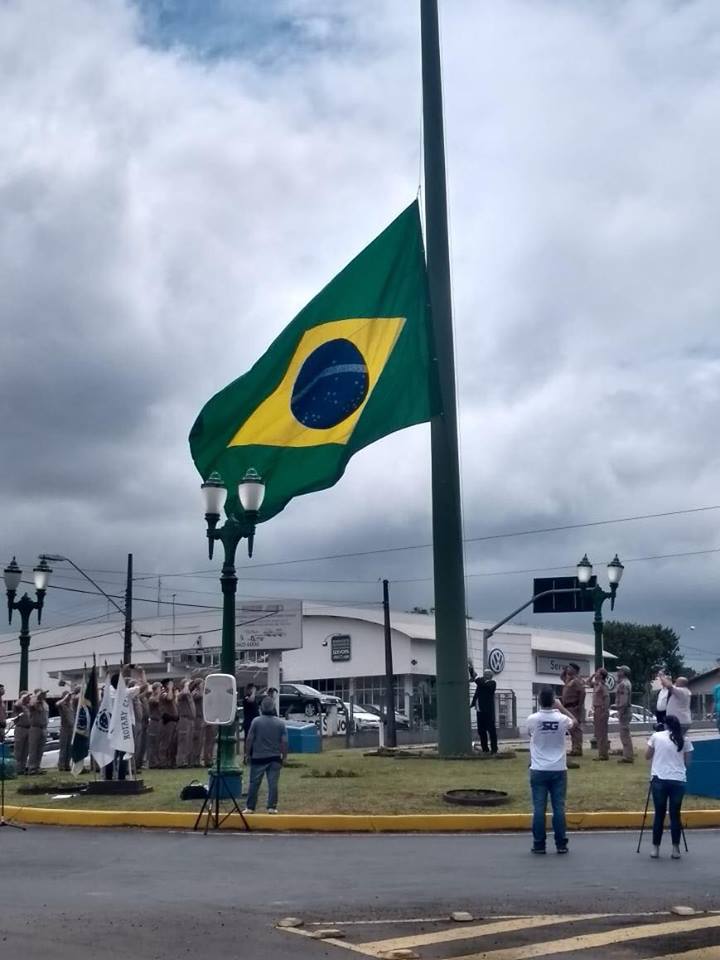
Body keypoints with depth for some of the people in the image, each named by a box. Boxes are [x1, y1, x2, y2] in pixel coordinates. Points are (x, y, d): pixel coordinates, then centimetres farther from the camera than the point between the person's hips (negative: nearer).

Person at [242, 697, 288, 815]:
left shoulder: (256, 721, -6)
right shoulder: (281, 723, -2)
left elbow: (249, 739, -5)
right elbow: (284, 742, -3)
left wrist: (247, 754, 5)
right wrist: (284, 757, 6)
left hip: (258, 757, -1)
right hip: (274, 758, 1)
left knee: (254, 783, 6)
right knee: (273, 783, 3)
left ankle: (250, 807, 9)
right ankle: (272, 807, 1)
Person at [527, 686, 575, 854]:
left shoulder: (532, 719, -9)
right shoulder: (561, 719, -7)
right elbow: (574, 721, 17)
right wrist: (561, 707, 20)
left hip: (538, 770, -1)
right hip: (558, 770, 1)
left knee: (539, 808, 2)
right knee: (559, 807, 5)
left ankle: (539, 845, 5)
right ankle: (561, 844, 8)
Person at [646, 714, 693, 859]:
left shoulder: (656, 736, 4)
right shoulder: (684, 740, 6)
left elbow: (648, 756, 12)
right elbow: (687, 761, 11)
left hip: (659, 780, 0)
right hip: (678, 781, 1)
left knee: (659, 814, 7)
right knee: (675, 815, 8)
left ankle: (655, 848, 12)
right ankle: (676, 849, 11)